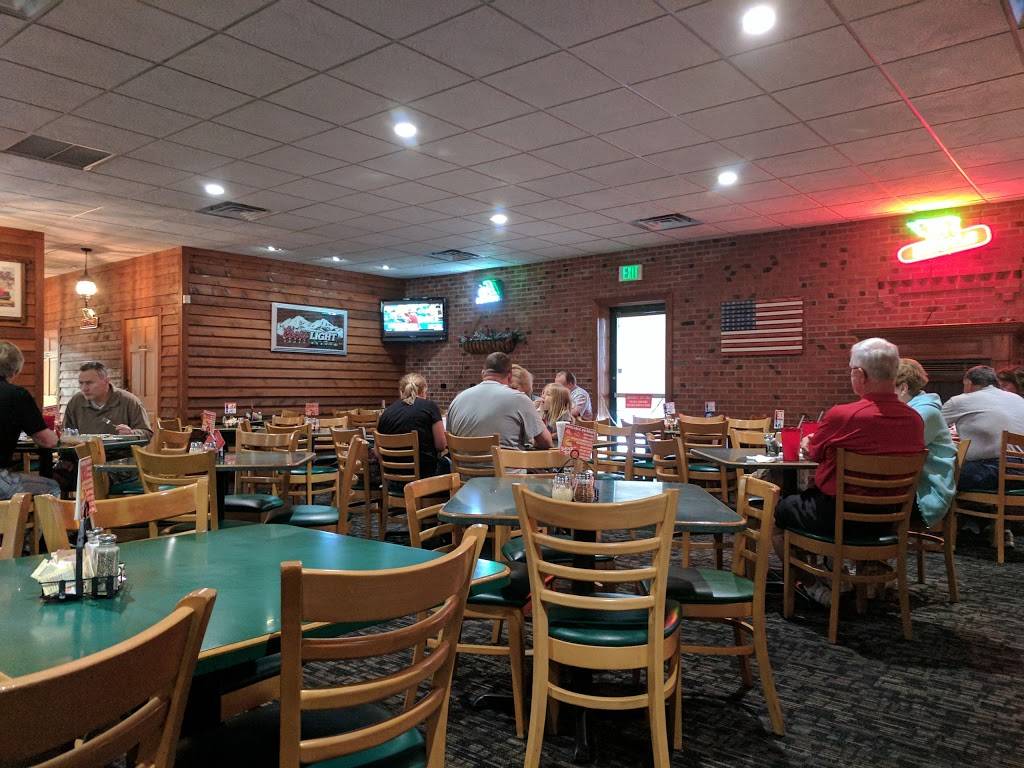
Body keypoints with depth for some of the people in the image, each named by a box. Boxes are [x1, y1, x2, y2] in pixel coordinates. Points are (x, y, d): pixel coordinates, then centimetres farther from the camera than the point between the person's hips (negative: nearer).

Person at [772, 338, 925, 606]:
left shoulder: (842, 415, -25)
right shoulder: (915, 419, -8)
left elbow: (813, 452, -5)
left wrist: (807, 442, 20)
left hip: (837, 517, -6)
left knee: (778, 511, 18)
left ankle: (813, 586, 20)